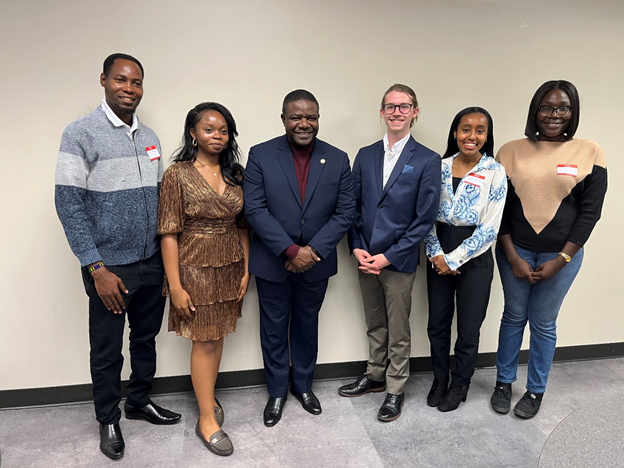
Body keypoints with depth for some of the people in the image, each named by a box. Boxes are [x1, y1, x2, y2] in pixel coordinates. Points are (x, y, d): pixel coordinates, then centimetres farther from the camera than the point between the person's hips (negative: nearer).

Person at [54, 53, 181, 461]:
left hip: (152, 263, 5)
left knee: (146, 338, 19)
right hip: (110, 267, -5)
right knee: (107, 351, 11)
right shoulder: (81, 134, -10)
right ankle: (108, 420, 33)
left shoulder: (149, 137, 7)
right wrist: (97, 269, -16)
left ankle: (140, 401, 40)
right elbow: (68, 204, -13)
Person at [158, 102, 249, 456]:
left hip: (230, 268, 4)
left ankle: (208, 397, 36)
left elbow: (243, 225, 8)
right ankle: (208, 419, 19)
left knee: (218, 337, 14)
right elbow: (169, 234, -11)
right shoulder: (178, 175, -9)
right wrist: (175, 286, -14)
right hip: (195, 268, -4)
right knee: (205, 341, 4)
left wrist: (246, 269, 4)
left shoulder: (236, 173, 4)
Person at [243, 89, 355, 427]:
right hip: (272, 262, -1)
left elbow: (345, 212, -5)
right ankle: (277, 392, 34)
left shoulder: (338, 159, -3)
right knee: (274, 330, 13)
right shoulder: (260, 155, -8)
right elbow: (255, 210, -13)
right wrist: (291, 250, -20)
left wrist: (313, 250, -16)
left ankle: (303, 385, 41)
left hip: (316, 262, 2)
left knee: (307, 326, 19)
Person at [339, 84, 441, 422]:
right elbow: (353, 206, 6)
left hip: (399, 262, -4)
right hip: (365, 258, 4)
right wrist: (357, 248, -6)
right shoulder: (365, 156, 5)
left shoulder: (427, 161, -8)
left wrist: (389, 256, -14)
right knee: (374, 324, 20)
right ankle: (374, 376, 40)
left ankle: (395, 389, 30)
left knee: (398, 330, 11)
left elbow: (424, 219, -11)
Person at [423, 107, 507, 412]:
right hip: (439, 256, 3)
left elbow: (489, 228, -11)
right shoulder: (440, 167, 1)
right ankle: (440, 378, 36)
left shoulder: (494, 172, -8)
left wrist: (454, 259, -13)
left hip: (474, 258, -3)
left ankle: (460, 384, 33)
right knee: (437, 323, 13)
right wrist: (435, 254, -10)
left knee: (468, 329, 9)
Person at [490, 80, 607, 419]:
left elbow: (589, 211, -4)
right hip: (515, 251, 1)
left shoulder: (589, 153, -3)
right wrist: (513, 257, -7)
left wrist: (560, 261, -8)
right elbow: (500, 208, -1)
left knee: (543, 324, 10)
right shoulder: (512, 152, -2)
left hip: (561, 254, 0)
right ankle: (503, 382, 31)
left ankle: (536, 390, 30)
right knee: (513, 316, 13)